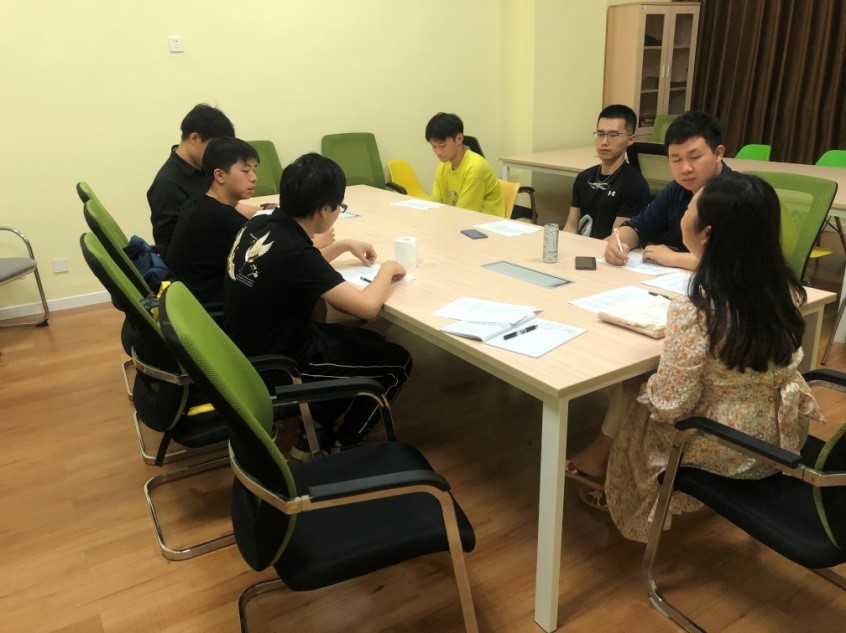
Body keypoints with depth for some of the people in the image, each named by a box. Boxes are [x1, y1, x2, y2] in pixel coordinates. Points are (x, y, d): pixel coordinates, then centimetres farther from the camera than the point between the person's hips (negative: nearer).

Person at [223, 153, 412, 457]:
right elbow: (367, 306, -29)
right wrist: (387, 269, -10)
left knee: (369, 341, 22)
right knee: (397, 362, 3)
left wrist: (345, 245, 16)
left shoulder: (259, 224, -4)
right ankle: (337, 448, 17)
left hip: (254, 346, 9)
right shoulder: (293, 251, -31)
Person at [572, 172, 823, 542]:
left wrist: (643, 389, -3)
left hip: (724, 450, -6)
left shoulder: (695, 309, -29)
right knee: (643, 391, 21)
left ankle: (638, 512, 41)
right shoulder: (784, 287, -8)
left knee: (634, 406, 20)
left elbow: (669, 405, -24)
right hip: (780, 436, 6)